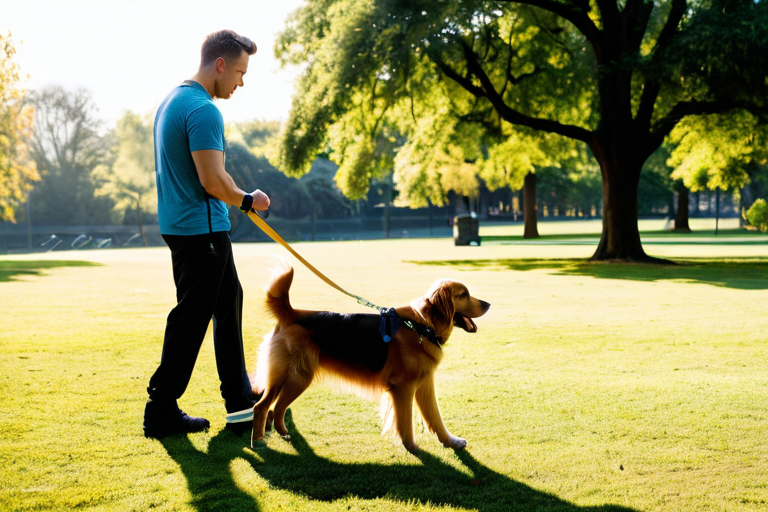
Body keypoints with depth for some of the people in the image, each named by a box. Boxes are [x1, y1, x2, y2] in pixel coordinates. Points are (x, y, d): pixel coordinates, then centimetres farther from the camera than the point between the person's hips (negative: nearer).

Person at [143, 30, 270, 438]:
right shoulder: (204, 110, -19)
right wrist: (247, 201, -6)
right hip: (201, 230, -10)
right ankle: (161, 411, 7)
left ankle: (239, 399, 24)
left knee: (228, 302, 16)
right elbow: (213, 181, -23)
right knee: (191, 318, -2)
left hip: (182, 224, 10)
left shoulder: (172, 100, 13)